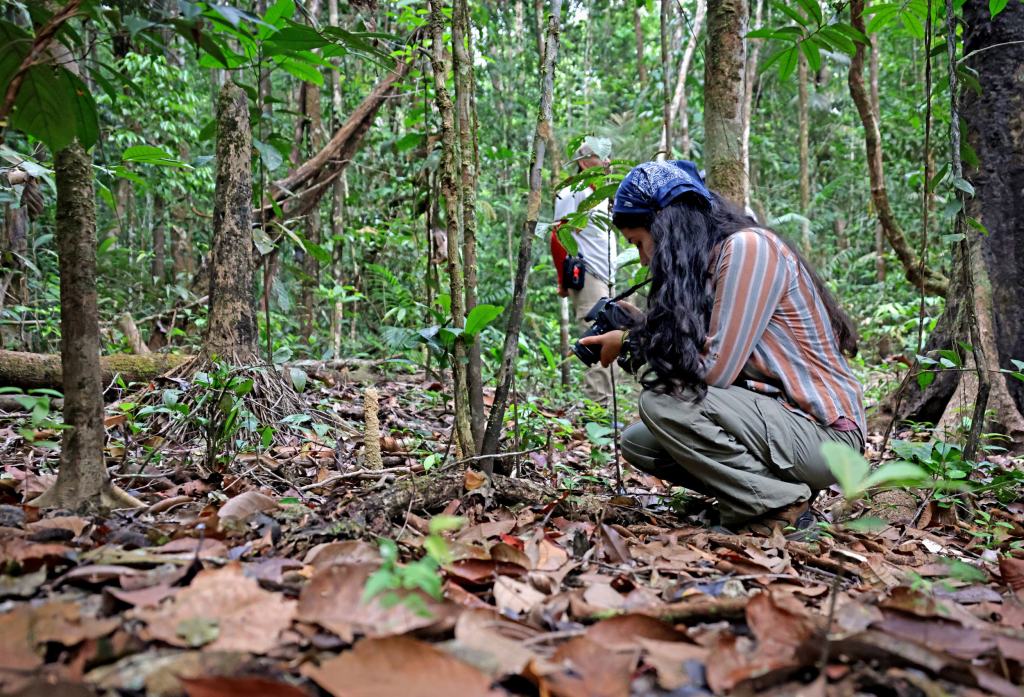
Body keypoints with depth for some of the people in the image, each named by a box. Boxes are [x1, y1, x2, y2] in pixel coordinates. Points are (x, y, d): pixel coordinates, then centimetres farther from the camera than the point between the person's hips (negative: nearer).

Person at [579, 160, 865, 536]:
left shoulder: (747, 246, -17)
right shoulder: (708, 263, 10)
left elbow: (714, 370, -22)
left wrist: (634, 343, -9)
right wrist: (636, 332, -1)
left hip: (824, 434, -9)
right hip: (774, 417, 9)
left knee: (662, 401, -23)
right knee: (637, 441, 5)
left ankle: (780, 505, -9)